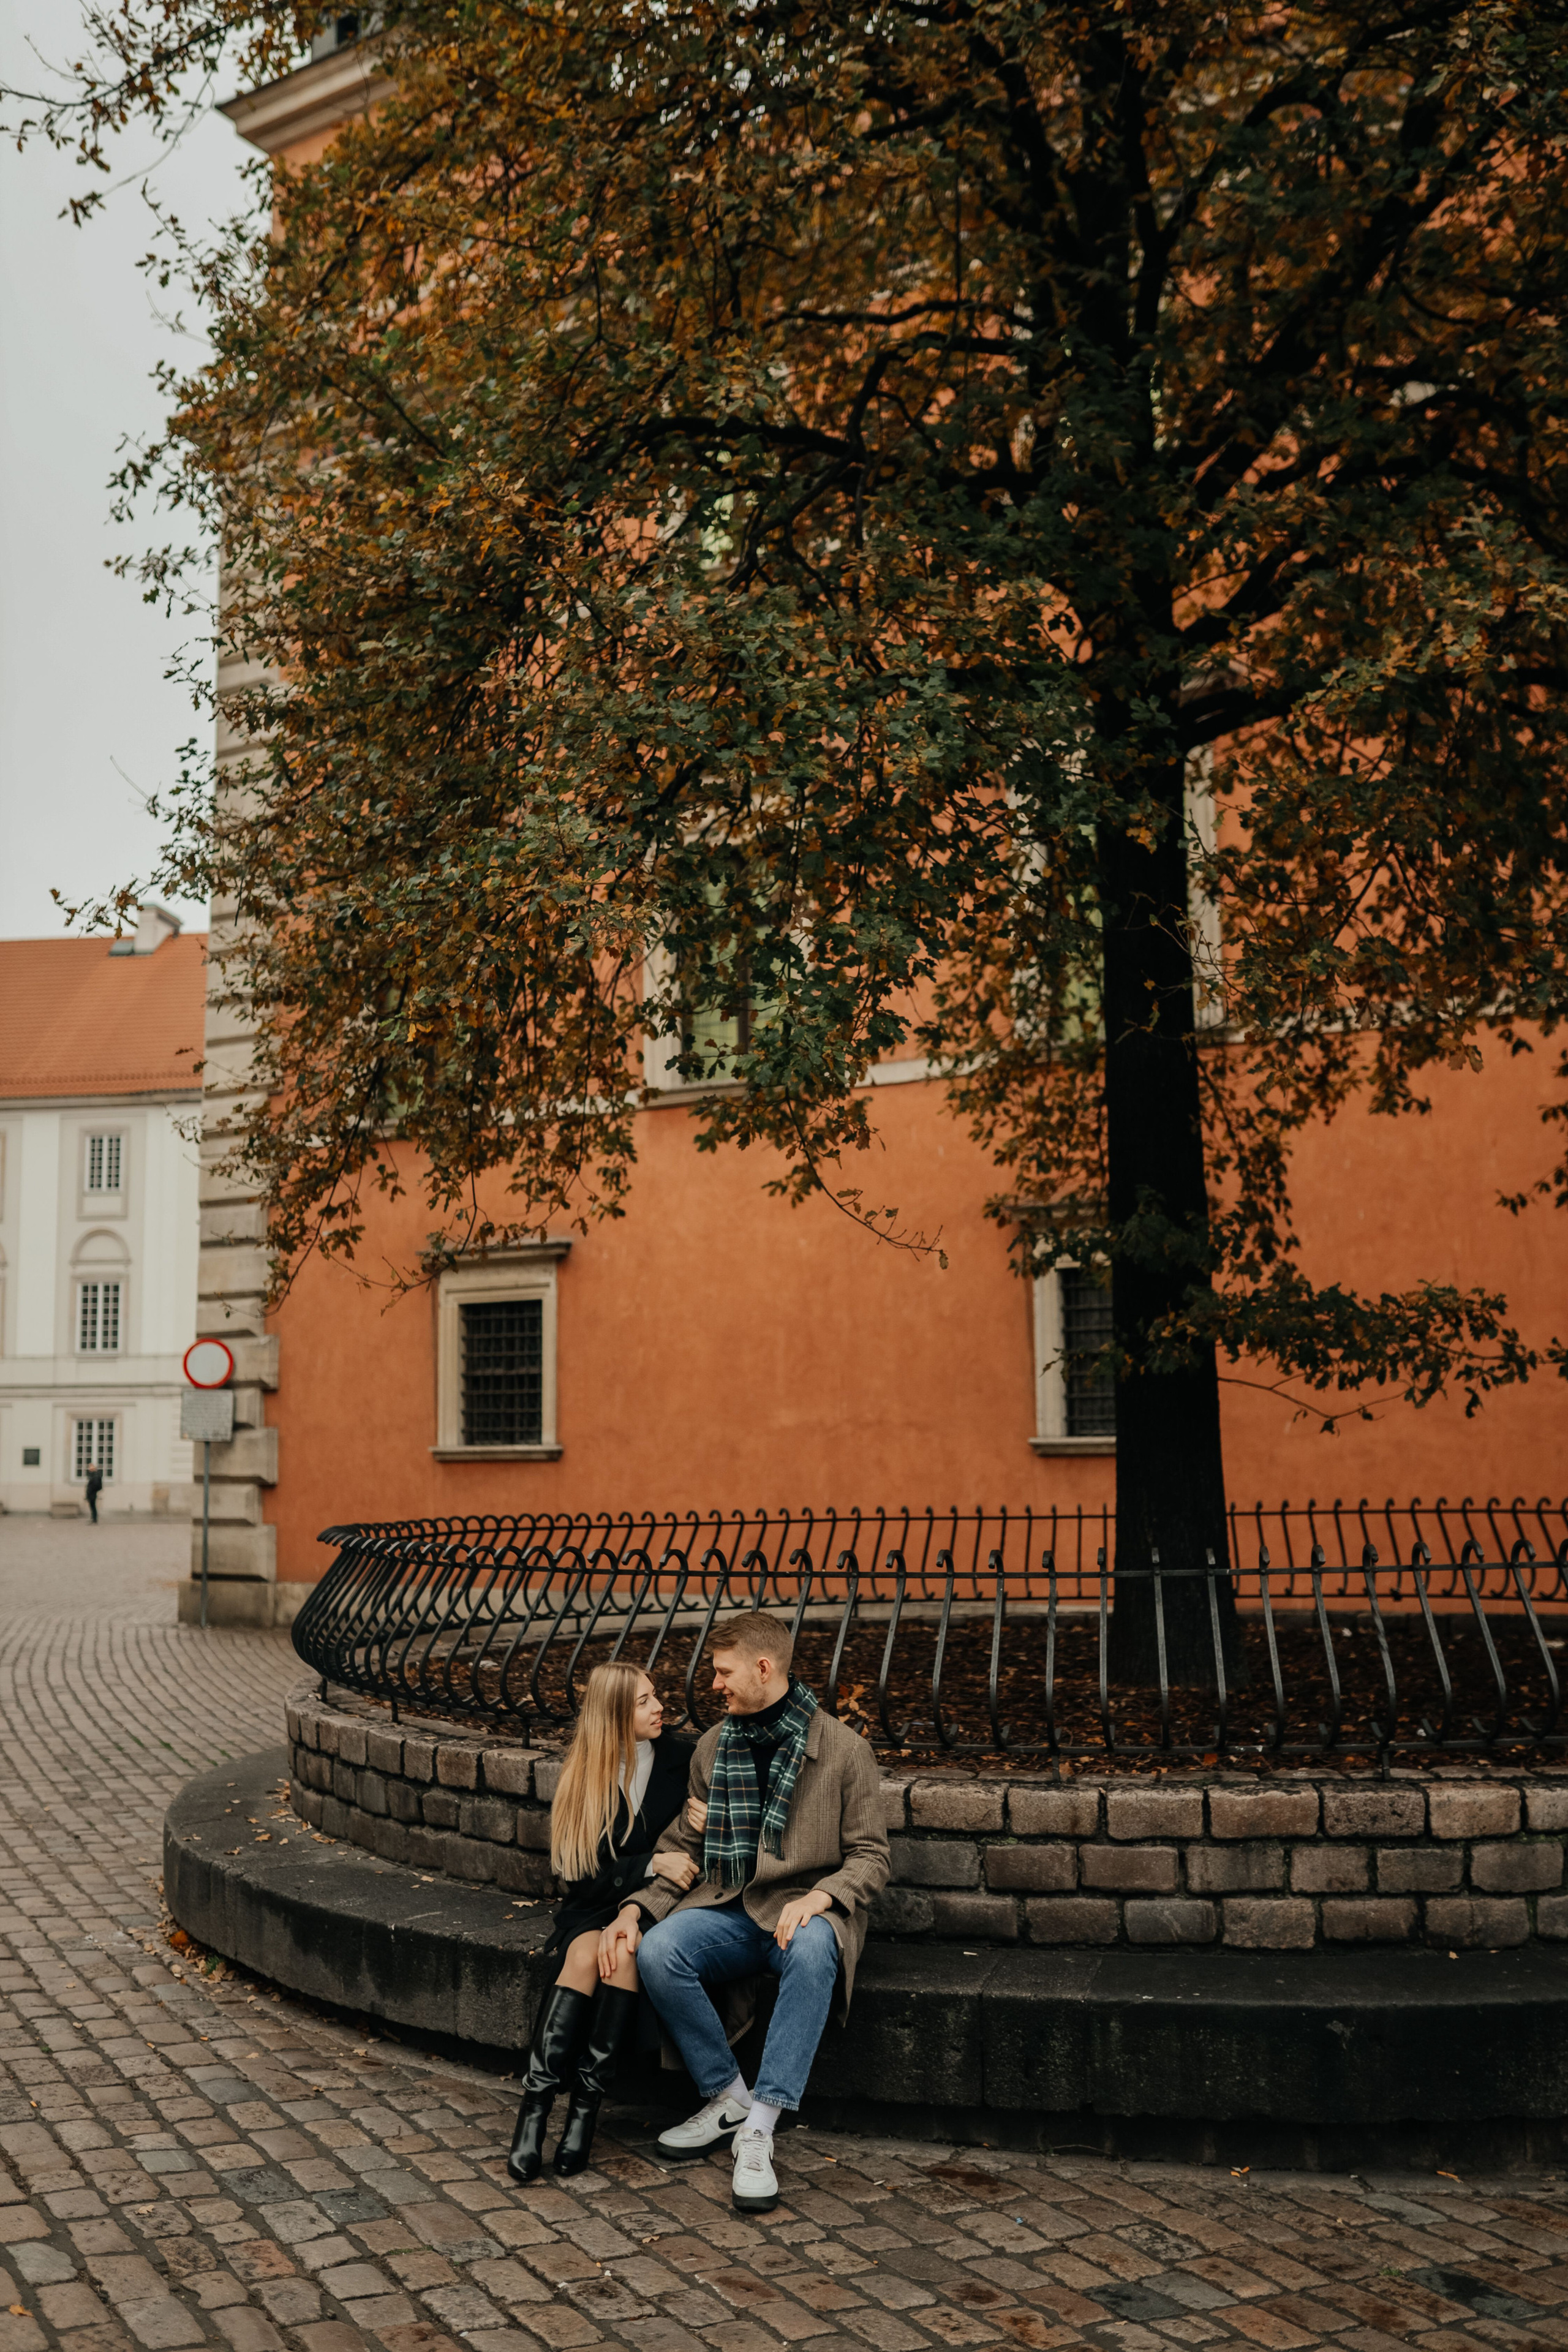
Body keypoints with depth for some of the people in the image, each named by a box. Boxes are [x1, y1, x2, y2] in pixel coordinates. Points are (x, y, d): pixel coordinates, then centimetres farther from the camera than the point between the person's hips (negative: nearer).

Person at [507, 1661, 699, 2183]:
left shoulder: (683, 1760, 0)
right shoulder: (582, 1776, 1)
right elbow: (585, 1871, -5)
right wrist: (651, 1864, -20)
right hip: (593, 1906, 1)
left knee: (624, 1952, -31)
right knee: (585, 1954, -30)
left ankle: (587, 2103, -28)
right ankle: (534, 2107, -31)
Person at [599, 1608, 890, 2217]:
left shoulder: (843, 1749, -2)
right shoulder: (713, 1747, 11)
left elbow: (871, 1856, -2)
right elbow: (685, 1847, 14)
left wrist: (818, 1898, -21)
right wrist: (638, 1908, -3)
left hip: (805, 1911, -4)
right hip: (727, 1910, 4)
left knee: (813, 1951, -39)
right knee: (657, 1952, -27)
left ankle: (758, 2130, -33)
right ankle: (728, 2098, -9)